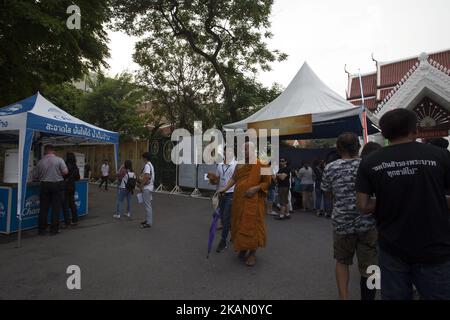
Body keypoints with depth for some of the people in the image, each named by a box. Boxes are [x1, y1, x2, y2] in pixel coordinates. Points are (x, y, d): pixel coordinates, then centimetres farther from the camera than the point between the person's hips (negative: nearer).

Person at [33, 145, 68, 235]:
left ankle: (42, 229, 17)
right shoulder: (59, 160, -5)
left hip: (45, 185, 2)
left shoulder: (40, 162, 2)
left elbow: (34, 177, 4)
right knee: (56, 207, 5)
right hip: (57, 184, -2)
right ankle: (54, 229, 8)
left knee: (43, 208, 11)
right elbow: (65, 172, -12)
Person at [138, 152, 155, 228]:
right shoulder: (150, 165, 15)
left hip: (146, 188, -10)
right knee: (148, 205, 16)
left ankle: (149, 223, 0)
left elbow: (147, 176, -28)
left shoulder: (147, 165, -16)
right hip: (149, 187, 10)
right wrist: (141, 183, 16)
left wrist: (141, 185, -19)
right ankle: (148, 220, 25)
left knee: (147, 205, -5)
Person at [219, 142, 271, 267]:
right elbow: (234, 178, 8)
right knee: (240, 225, 11)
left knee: (252, 225, 0)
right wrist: (225, 189, -3)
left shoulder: (261, 165, -6)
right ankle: (243, 249, 29)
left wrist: (256, 188, -18)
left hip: (253, 201, -5)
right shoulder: (239, 165, 10)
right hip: (239, 200, 5)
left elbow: (267, 182, -5)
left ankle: (252, 253, 15)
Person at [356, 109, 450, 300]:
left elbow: (364, 206, -7)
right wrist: (434, 204, 13)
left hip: (393, 248, 1)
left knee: (394, 296, 16)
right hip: (435, 249, -1)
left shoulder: (369, 163, -7)